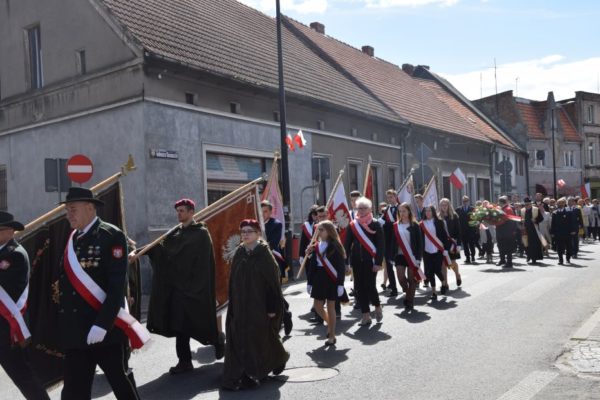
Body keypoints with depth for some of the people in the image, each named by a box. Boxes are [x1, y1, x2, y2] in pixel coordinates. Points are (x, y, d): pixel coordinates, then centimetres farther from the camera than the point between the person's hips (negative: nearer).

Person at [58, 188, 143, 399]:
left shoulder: (111, 236, -9)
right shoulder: (73, 240, 12)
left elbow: (118, 285, -16)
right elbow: (66, 283, 13)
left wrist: (102, 324, -22)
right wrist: (63, 325, 9)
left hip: (106, 328, -6)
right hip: (76, 331, 6)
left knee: (119, 381, 10)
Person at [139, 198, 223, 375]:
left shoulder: (201, 233, -7)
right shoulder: (176, 232, 12)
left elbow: (204, 263, -12)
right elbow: (160, 246, 1)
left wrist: (196, 285, -16)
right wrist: (137, 252, -13)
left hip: (195, 286, -6)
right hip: (177, 285, 6)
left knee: (196, 320, 0)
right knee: (180, 323, 5)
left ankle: (218, 339, 28)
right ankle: (185, 361, 12)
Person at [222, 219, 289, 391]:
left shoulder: (264, 253, -10)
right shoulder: (239, 253, 5)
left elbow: (273, 281, -11)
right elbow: (233, 281, 10)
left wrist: (273, 306, -13)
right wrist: (233, 305, 8)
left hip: (260, 306, -5)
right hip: (240, 306, 5)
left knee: (260, 338, 5)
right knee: (240, 339, 3)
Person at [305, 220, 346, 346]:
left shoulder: (335, 246, -9)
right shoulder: (316, 247, 6)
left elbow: (341, 267, -11)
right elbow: (312, 266, 10)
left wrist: (340, 284, -17)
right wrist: (309, 282, 9)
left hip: (332, 280, -5)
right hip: (319, 280, 6)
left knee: (330, 307, 0)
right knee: (318, 306, 9)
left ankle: (332, 336, 12)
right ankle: (329, 324, 36)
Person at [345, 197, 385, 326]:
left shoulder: (375, 224, -4)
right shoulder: (352, 225, 6)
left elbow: (381, 245, -6)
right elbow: (347, 244, 7)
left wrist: (378, 262, -14)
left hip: (370, 261, -4)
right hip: (357, 261, 4)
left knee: (370, 286, -8)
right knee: (359, 287, 4)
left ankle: (377, 306, 22)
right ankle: (366, 316, 14)